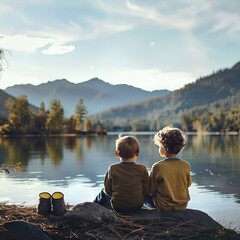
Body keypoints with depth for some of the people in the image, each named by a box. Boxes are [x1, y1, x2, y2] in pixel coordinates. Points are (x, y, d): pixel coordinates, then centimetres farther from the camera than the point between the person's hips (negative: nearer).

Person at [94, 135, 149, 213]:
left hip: (118, 207, -1)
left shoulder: (112, 169, -11)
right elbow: (147, 190, -5)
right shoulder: (142, 169, -12)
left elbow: (108, 190, -4)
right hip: (138, 205, 1)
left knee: (104, 192, 27)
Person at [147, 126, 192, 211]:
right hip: (182, 205, 4)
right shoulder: (186, 166, -11)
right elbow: (188, 184, 5)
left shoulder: (157, 167, -20)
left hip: (163, 207, -4)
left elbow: (151, 190, -11)